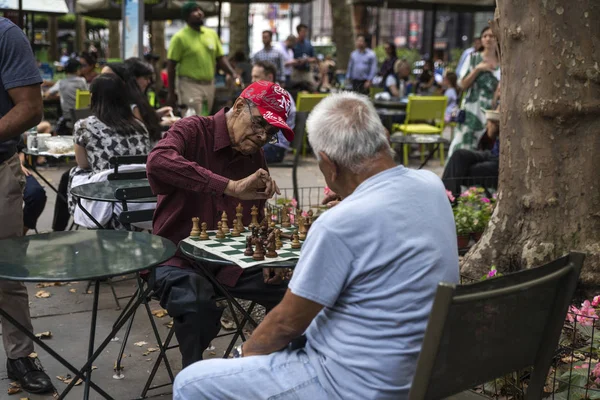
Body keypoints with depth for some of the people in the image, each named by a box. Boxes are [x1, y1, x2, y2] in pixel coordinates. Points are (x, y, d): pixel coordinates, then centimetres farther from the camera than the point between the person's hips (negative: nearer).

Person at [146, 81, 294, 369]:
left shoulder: (255, 157, 9)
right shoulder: (193, 131, -11)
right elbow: (158, 162, -35)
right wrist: (232, 187, -39)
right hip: (178, 259, -6)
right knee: (199, 306, -35)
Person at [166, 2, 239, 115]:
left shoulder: (212, 34, 9)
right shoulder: (180, 37, -7)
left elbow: (220, 58, 14)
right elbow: (171, 66, -6)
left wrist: (233, 73, -4)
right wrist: (171, 93, -8)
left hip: (209, 85, 6)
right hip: (189, 85, -6)